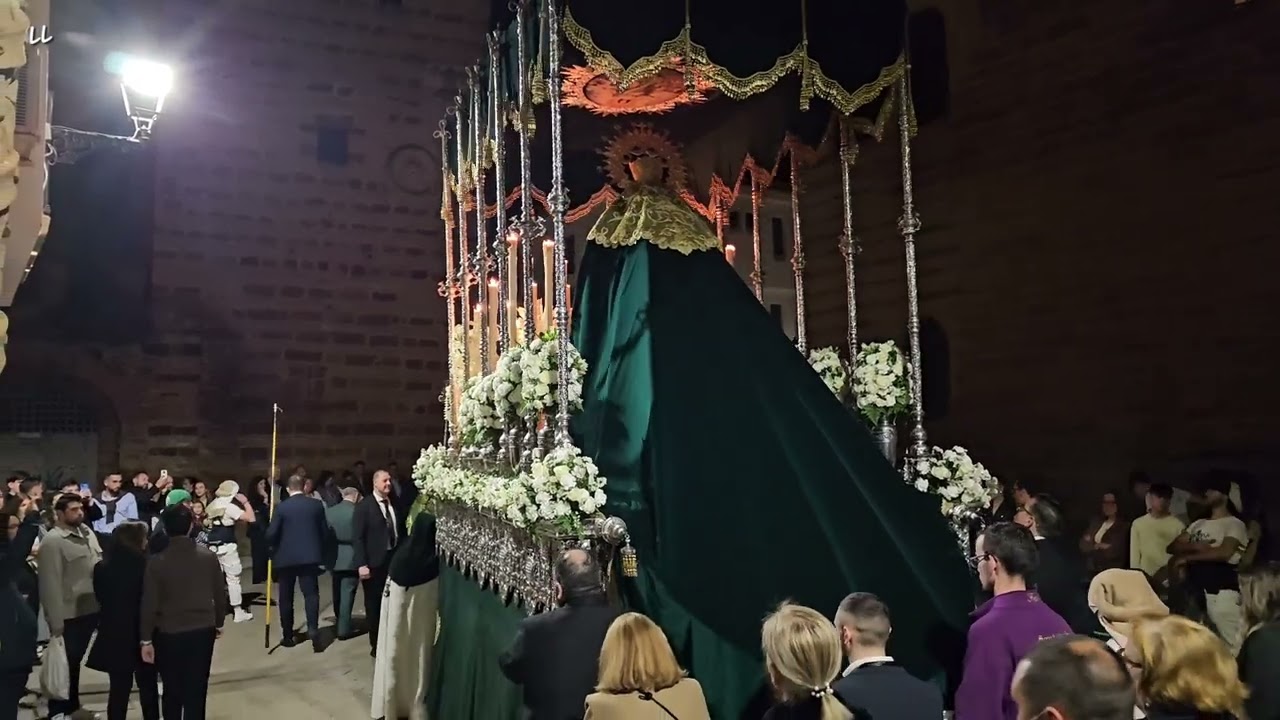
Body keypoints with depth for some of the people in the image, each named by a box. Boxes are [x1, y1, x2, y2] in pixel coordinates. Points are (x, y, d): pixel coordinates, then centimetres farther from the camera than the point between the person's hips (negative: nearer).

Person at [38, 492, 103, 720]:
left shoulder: (87, 533, 8)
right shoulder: (52, 541, -15)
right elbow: (51, 584, -18)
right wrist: (56, 622, -19)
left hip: (90, 610, 7)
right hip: (68, 615, -7)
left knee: (75, 662, 20)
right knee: (64, 665, 7)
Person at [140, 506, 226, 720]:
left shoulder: (157, 562, -12)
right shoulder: (208, 556, -7)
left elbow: (149, 605, -9)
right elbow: (220, 594, 1)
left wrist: (146, 639, 1)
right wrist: (219, 623, 16)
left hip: (168, 634, -1)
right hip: (203, 631, 1)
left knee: (172, 691, 17)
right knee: (196, 692, 6)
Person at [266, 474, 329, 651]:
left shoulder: (282, 507, -7)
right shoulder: (317, 504, 0)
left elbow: (271, 533, -8)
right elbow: (325, 531, 4)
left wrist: (274, 548, 13)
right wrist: (320, 550, 18)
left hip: (286, 557, -1)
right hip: (309, 556, 1)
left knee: (286, 597, 10)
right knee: (311, 593, 1)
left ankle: (288, 636, 16)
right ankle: (313, 630, -16)